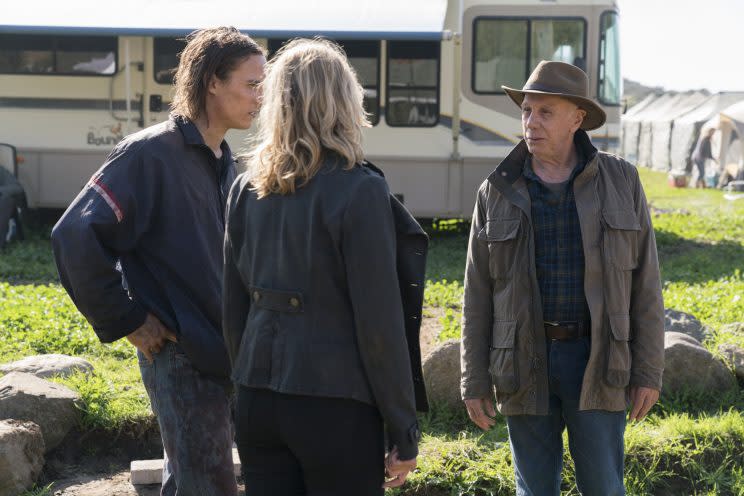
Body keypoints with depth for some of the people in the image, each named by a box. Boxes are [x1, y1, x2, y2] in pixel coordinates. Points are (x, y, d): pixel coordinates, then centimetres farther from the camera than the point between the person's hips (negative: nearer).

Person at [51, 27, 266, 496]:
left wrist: (234, 334, 13)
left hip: (222, 352, 8)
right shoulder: (152, 152, -15)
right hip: (179, 356, -8)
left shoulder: (224, 163, 10)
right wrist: (127, 321, -16)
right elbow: (76, 235, -21)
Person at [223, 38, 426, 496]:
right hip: (334, 406, -5)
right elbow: (380, 324, -12)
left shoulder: (248, 188, 4)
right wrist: (405, 434, -5)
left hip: (258, 402, 5)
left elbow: (234, 308, 9)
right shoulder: (360, 191, -12)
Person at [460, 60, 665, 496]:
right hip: (525, 367, 1)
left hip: (597, 364, -1)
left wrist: (649, 371, -1)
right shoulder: (498, 193, 1)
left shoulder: (621, 183, -1)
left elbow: (645, 283, 1)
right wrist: (475, 382, 2)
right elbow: (478, 295, 4)